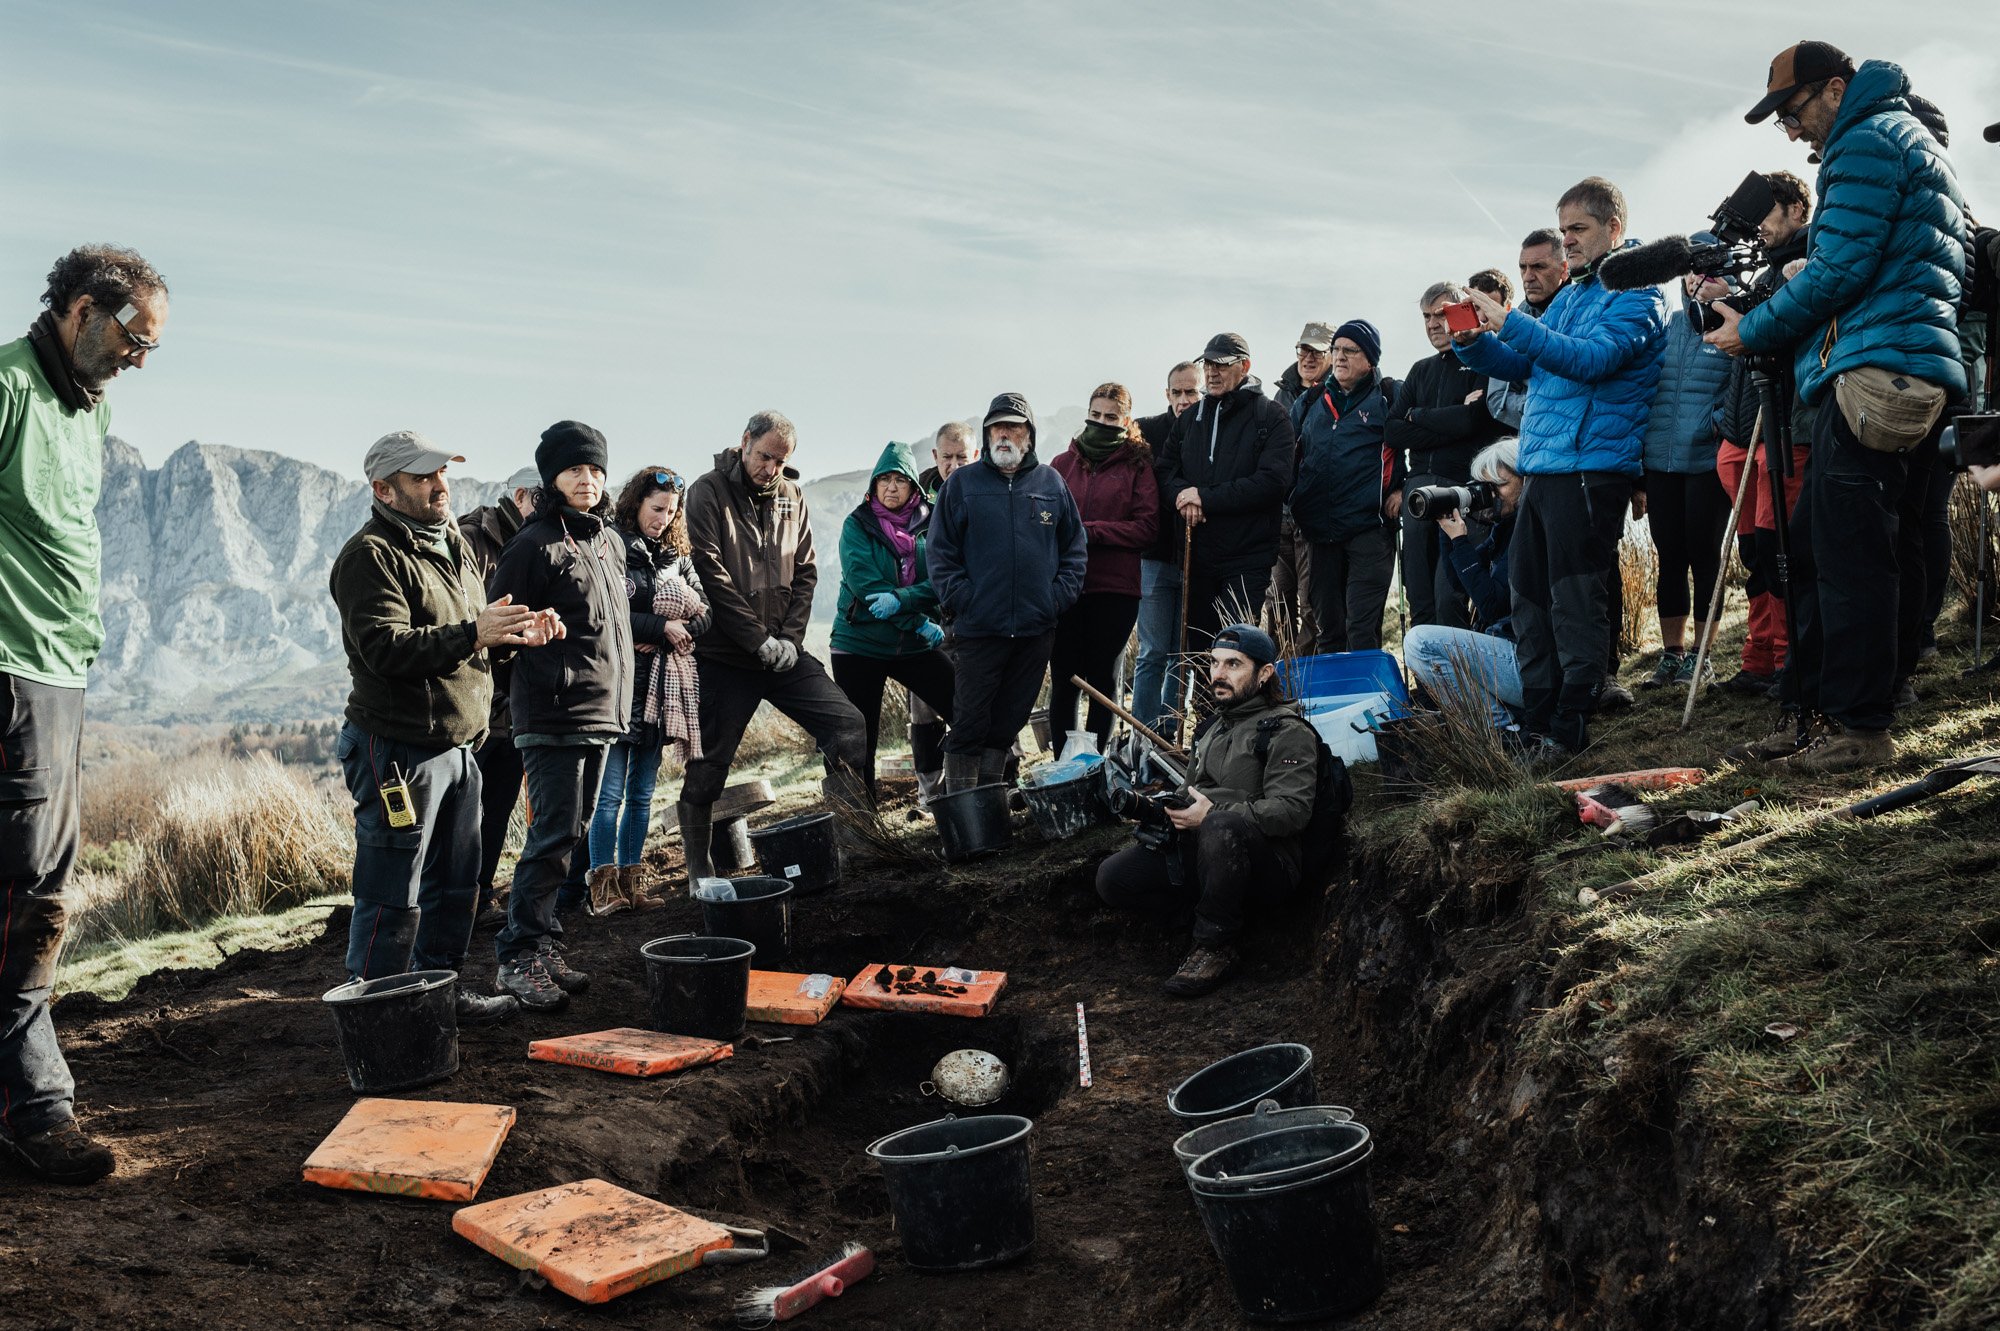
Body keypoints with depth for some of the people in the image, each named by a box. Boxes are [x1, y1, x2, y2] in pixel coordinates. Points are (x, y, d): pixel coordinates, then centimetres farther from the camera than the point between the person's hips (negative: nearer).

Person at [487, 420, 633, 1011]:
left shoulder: (610, 540, 15)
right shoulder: (535, 544, -9)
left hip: (602, 715, 8)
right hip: (553, 715, -8)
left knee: (572, 832, 12)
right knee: (553, 835, -10)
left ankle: (543, 950, 20)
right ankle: (519, 957, -2)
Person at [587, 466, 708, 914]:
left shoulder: (677, 556, 16)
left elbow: (703, 614, 10)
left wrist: (669, 635, -9)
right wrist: (661, 626, -11)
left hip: (664, 685, 6)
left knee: (643, 792, 8)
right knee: (611, 790, -6)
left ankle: (630, 882, 13)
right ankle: (604, 885, -1)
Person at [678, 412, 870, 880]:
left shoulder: (791, 496, 10)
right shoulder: (707, 493, -6)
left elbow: (806, 572, 9)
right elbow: (711, 576, -13)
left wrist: (790, 637, -5)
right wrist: (759, 639, -14)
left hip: (785, 652, 4)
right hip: (724, 656, -4)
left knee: (849, 728, -10)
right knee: (707, 769, 3)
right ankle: (698, 869, 17)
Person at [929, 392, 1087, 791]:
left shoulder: (1051, 483, 10)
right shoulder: (962, 484, 4)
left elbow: (1074, 547, 12)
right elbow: (941, 552, 2)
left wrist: (1060, 596, 0)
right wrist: (961, 600, -9)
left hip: (1037, 627, 3)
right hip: (979, 626, -3)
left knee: (1008, 721, 11)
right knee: (969, 722, -2)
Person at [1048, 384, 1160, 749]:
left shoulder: (1137, 465, 4)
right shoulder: (1063, 463, 13)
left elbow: (1147, 527, -5)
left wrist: (1091, 531, -12)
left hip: (1115, 586, -2)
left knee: (1103, 678, 6)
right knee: (1062, 678, 3)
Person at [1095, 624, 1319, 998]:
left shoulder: (1288, 730, -4)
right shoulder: (1215, 726, 22)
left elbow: (1292, 809, -18)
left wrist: (1215, 814, -25)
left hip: (1268, 864, -7)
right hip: (1197, 852, 7)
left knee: (1222, 827, -42)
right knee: (1112, 876, -13)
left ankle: (1217, 947, -22)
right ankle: (1221, 910, -4)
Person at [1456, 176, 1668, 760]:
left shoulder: (1636, 293, -4)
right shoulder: (1569, 295, 21)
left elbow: (1594, 359, -20)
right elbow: (1523, 366, 21)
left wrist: (1511, 323, -23)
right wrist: (1475, 342, 2)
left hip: (1589, 468, -8)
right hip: (1541, 467, 8)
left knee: (1576, 603, -6)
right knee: (1529, 599, 8)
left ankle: (1569, 726, 1)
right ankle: (1535, 721, 15)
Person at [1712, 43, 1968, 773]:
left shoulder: (1866, 143, -4)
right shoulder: (1914, 141, 29)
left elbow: (1840, 272, -13)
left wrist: (1754, 332, -2)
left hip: (1873, 375, -11)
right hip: (1885, 376, 11)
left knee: (1849, 558, -9)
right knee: (1813, 548, 11)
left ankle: (1861, 726, -5)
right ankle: (1810, 708, 15)